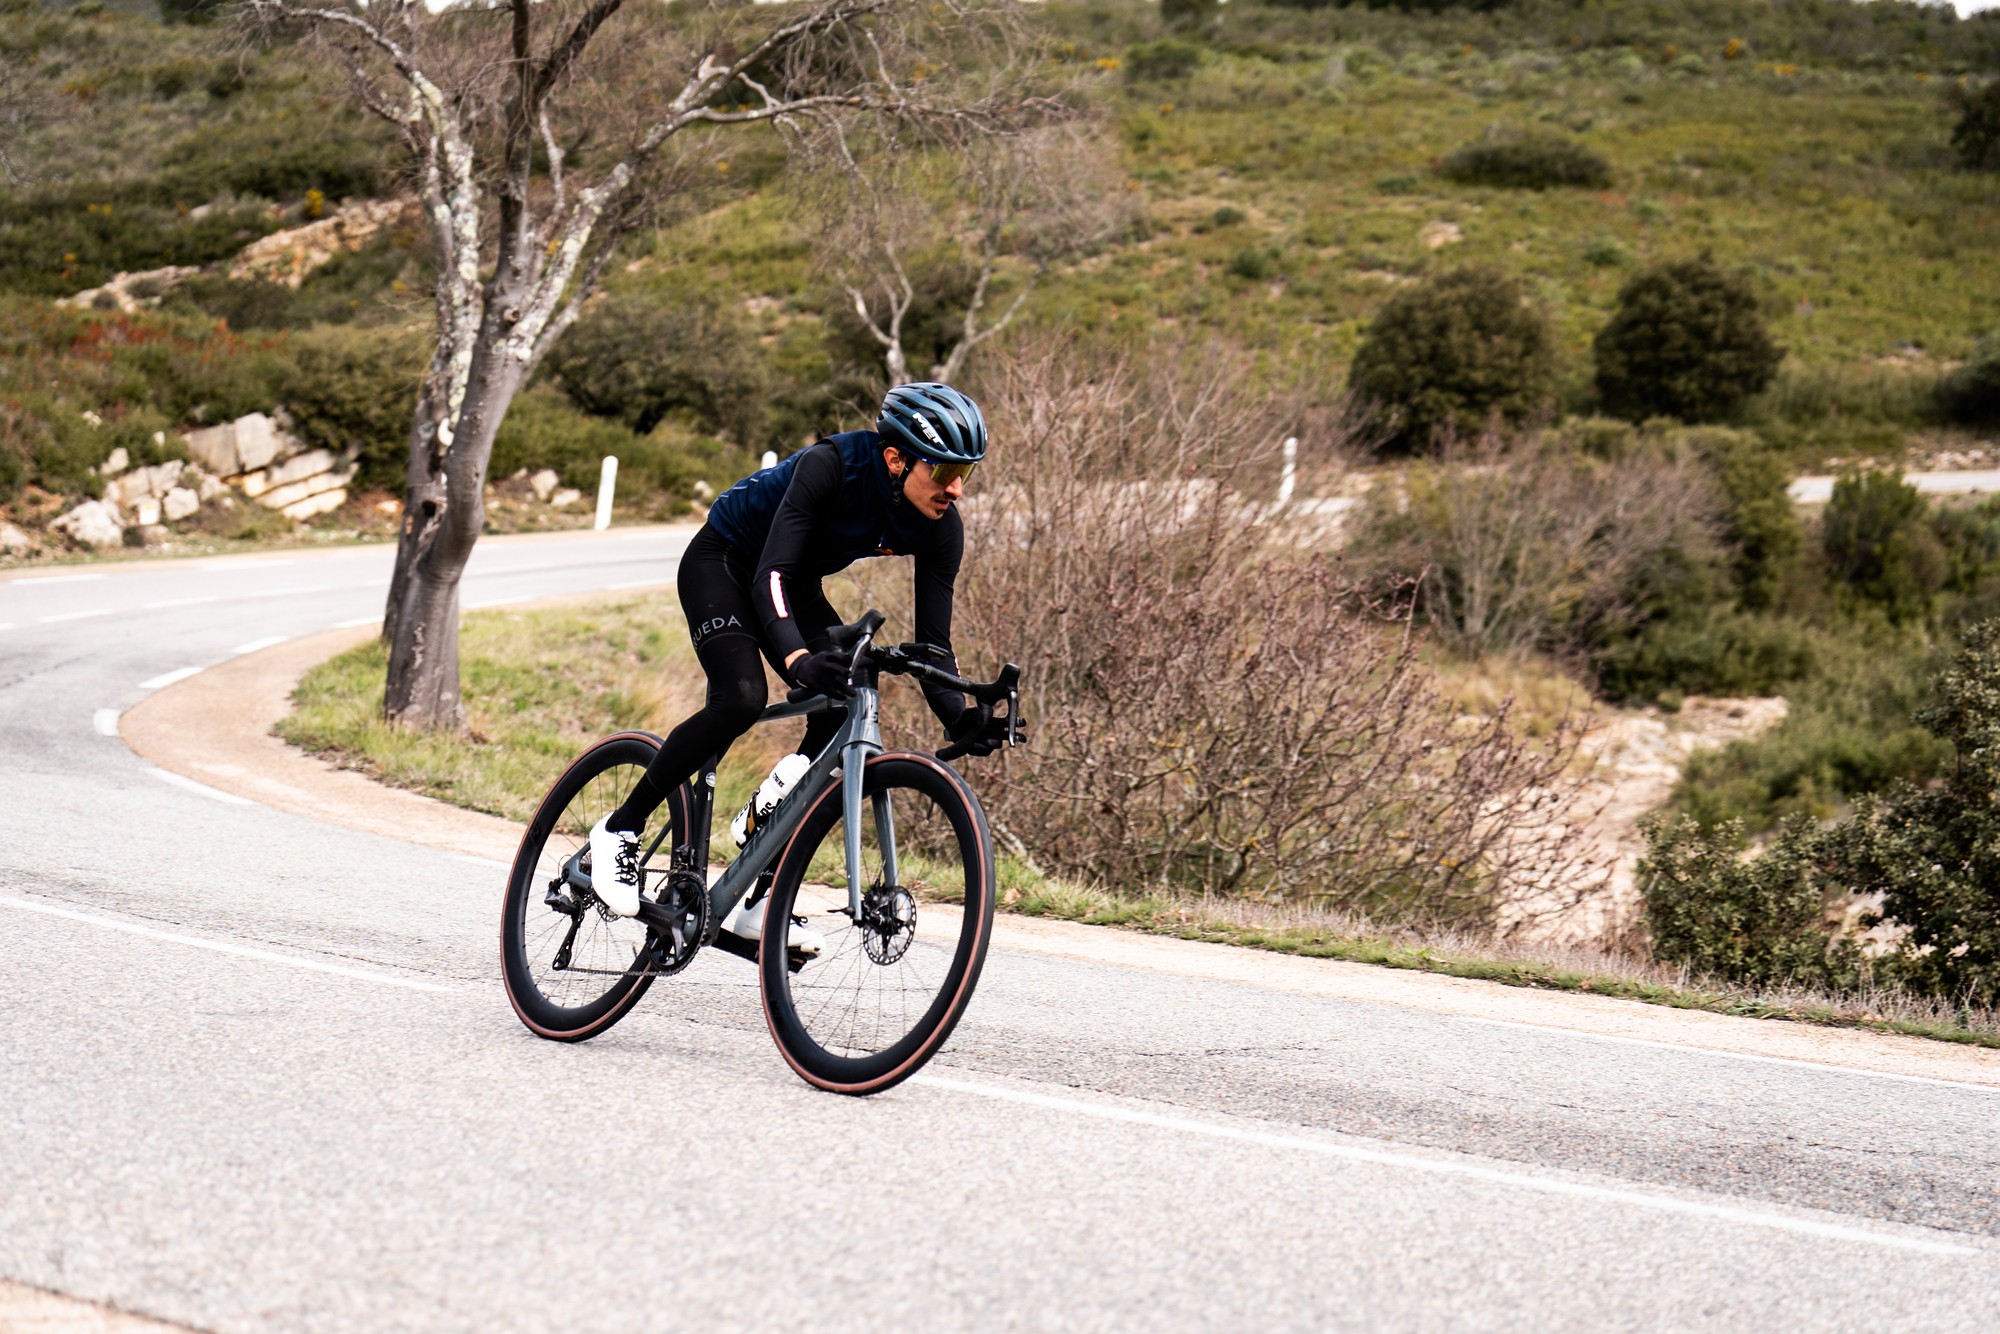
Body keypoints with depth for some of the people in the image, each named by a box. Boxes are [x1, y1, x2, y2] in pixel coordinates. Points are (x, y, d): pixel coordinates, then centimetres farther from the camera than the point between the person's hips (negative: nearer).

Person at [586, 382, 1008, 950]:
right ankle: (620, 829, -9)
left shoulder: (940, 529, -19)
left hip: (799, 586, 6)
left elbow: (933, 641, -15)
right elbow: (772, 574, -40)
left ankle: (756, 902, -6)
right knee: (741, 698, -29)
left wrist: (960, 720, -31)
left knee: (841, 719, -14)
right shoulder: (832, 466, -35)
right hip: (722, 562, -6)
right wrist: (798, 658, -57)